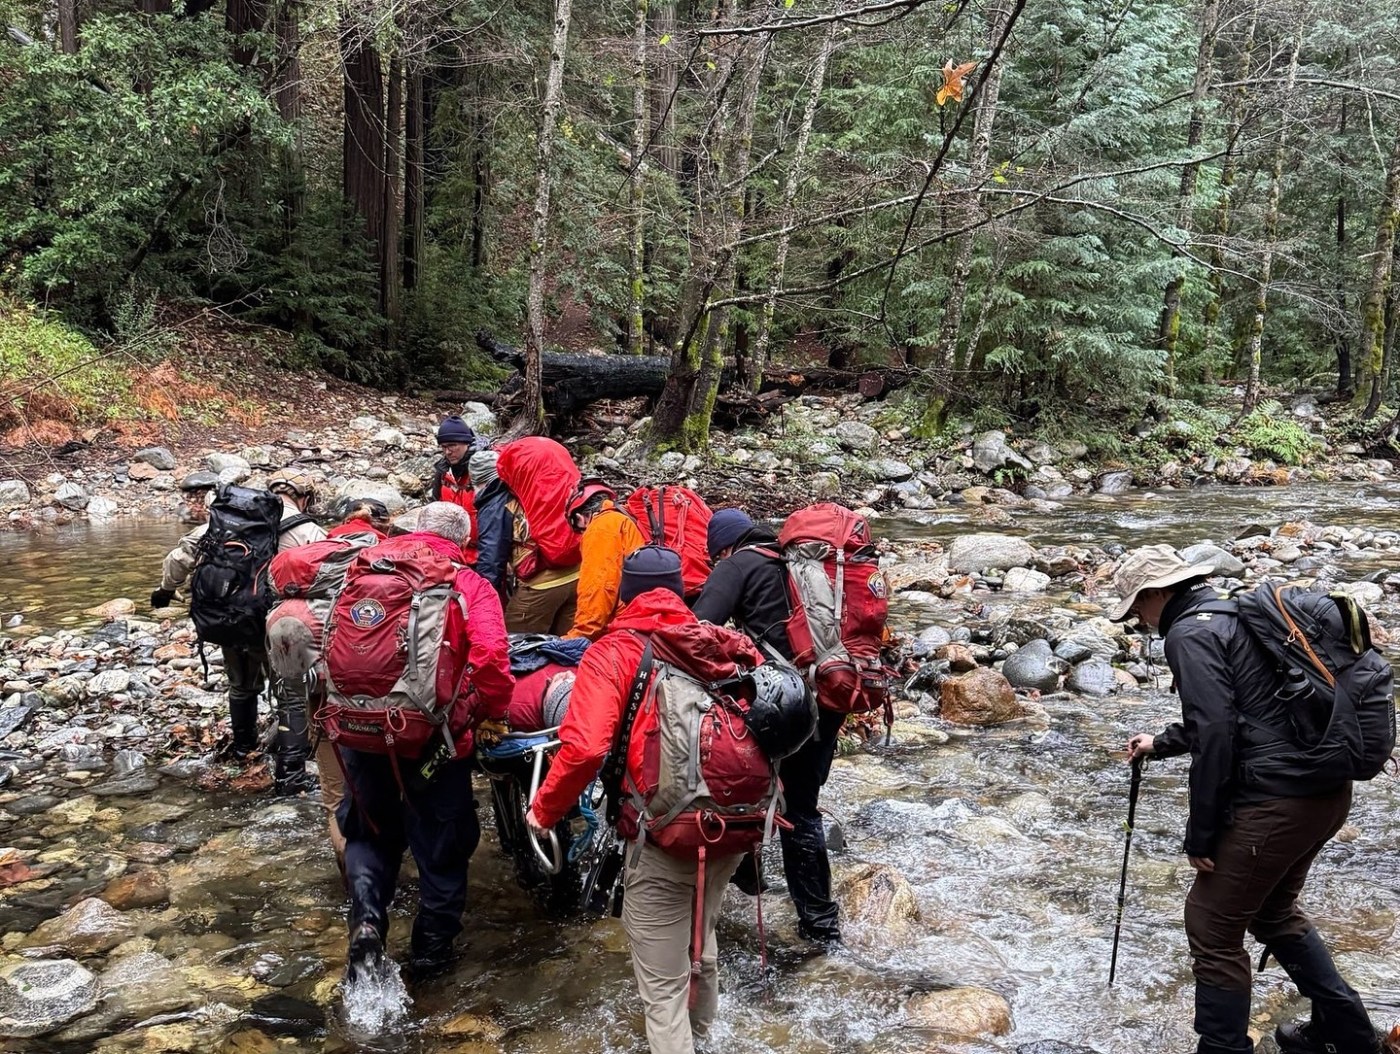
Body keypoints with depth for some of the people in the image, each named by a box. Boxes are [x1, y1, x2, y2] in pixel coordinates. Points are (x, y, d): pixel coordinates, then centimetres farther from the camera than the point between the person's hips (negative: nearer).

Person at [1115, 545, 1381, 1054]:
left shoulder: (1189, 633, -11)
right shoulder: (1237, 615, 17)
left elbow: (1215, 736, -20)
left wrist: (1200, 837, -13)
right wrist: (1161, 743, 39)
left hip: (1276, 801, -10)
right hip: (1329, 789, 10)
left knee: (1212, 925, 4)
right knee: (1272, 909, 28)